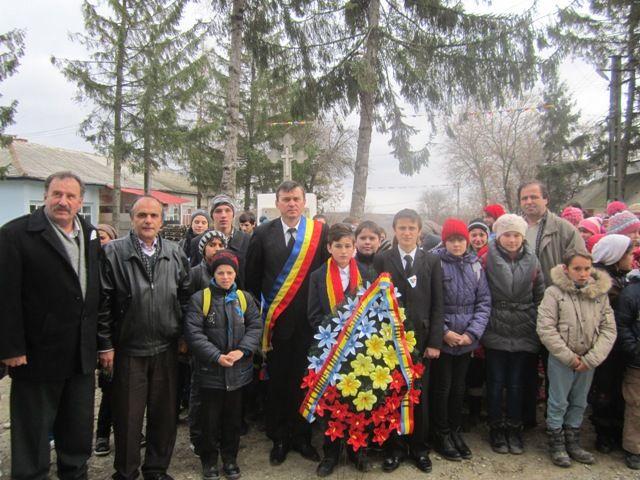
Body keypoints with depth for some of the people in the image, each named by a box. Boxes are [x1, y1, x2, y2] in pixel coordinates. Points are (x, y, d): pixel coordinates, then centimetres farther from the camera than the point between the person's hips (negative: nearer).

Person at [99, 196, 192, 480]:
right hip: (128, 350, -3)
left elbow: (185, 295, 9)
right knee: (128, 416, 10)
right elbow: (102, 302, -6)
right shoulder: (113, 253, -7)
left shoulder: (176, 254, 4)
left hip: (166, 349, 3)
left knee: (164, 414, 14)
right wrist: (105, 345, -6)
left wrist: (182, 334, 6)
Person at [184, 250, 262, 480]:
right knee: (210, 418, 10)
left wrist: (243, 350, -14)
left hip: (238, 370, 3)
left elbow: (255, 326, 1)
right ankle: (209, 460, 30)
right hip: (210, 371, -2)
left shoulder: (244, 297, 4)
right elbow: (193, 332, -12)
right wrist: (216, 356, -19)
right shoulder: (200, 298, -7)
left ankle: (230, 458, 33)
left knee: (233, 418, 15)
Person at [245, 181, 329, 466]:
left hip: (308, 320, 0)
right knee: (277, 381, 10)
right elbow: (252, 278, 6)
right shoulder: (263, 234, 1)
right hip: (275, 320, 1)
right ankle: (279, 439, 27)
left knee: (304, 380, 9)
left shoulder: (320, 232, -1)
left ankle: (301, 437, 28)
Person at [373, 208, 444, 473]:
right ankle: (392, 447, 23)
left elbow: (437, 304, 2)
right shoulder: (381, 259, 2)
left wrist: (435, 341, -3)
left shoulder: (432, 261, 5)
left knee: (419, 395, 10)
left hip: (420, 338, 1)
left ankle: (419, 446, 27)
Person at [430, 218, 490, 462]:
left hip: (467, 339, 4)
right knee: (442, 387, 7)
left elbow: (484, 302, 3)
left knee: (459, 386, 16)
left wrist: (472, 333, -7)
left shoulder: (475, 265, 3)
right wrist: (443, 332, -13)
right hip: (442, 339, -4)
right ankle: (442, 435, 24)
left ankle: (456, 430, 33)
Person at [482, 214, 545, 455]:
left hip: (524, 333, 2)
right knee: (496, 382, 7)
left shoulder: (531, 260, 4)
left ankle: (514, 429, 26)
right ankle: (496, 429, 23)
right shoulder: (487, 259, -6)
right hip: (496, 332, -2)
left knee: (517, 384, 10)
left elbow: (540, 295, 10)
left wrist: (537, 325, 6)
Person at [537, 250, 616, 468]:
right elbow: (545, 329, -14)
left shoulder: (601, 293, -2)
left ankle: (572, 443, 35)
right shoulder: (554, 292, -12)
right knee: (558, 403, 8)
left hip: (588, 361, 4)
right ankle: (556, 445, 25)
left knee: (579, 403, 18)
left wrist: (591, 359, -10)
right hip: (561, 359, -4)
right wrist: (569, 357, -14)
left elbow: (609, 329, -1)